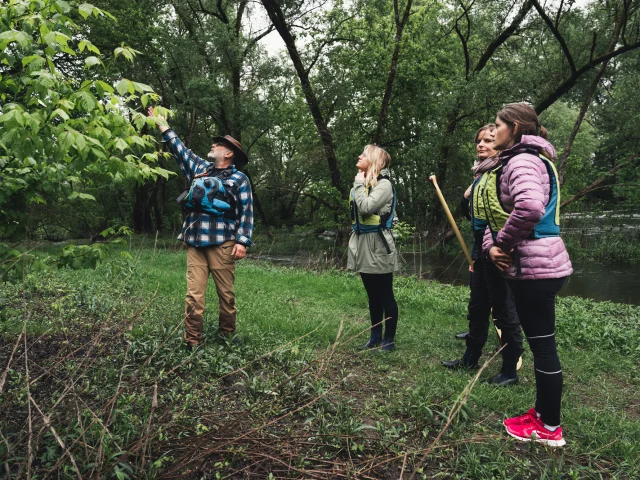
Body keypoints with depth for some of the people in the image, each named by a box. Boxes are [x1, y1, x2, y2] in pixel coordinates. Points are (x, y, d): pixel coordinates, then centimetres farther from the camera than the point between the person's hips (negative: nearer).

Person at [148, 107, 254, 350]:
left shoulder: (239, 179, 3)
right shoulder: (200, 168, 18)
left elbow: (246, 212, -3)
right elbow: (179, 148, 27)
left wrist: (243, 241, -12)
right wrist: (161, 124, 26)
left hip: (222, 243, -4)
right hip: (195, 242, 5)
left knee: (226, 293, 3)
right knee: (194, 294, -1)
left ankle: (227, 336, 17)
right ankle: (192, 341, 2)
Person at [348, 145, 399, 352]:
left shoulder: (384, 184, -11)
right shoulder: (362, 183, 14)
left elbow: (366, 208, -25)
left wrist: (359, 184, -12)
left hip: (378, 247, -8)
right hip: (363, 245, 8)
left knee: (385, 295, 1)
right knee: (373, 296, 15)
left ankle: (389, 340, 10)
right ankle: (375, 336, 24)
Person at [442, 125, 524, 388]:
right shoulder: (480, 173, 16)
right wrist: (468, 198, 9)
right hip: (480, 247, 9)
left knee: (504, 309, 0)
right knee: (477, 306, 18)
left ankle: (510, 370, 13)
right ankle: (471, 357, 32)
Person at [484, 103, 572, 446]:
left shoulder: (522, 160, -15)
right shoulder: (516, 162, 18)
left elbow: (529, 208, -34)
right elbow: (498, 213, 18)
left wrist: (503, 244, -18)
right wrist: (491, 246, -1)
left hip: (535, 266, -10)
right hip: (531, 265, 10)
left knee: (542, 344, 0)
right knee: (539, 343, 17)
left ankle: (550, 428, 15)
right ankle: (542, 412, 32)